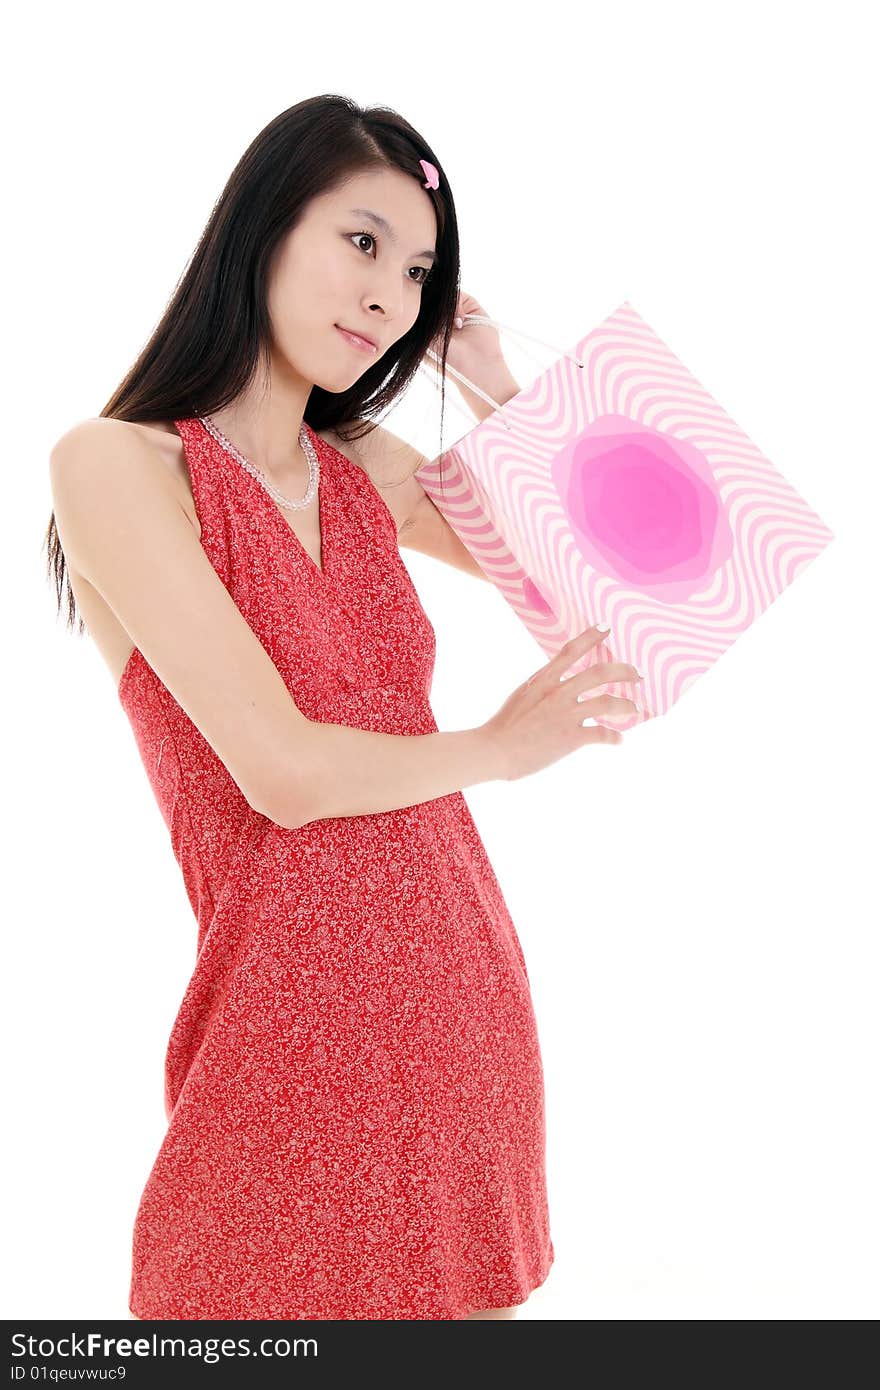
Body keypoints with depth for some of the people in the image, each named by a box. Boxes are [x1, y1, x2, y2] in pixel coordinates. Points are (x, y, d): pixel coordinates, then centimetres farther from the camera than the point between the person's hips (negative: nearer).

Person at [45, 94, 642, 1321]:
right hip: (296, 1015, -6)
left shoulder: (364, 468, 8)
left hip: (463, 983, 6)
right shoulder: (118, 463, -11)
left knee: (462, 1290, 19)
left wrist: (497, 386, 8)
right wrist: (495, 751, -3)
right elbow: (284, 769, -18)